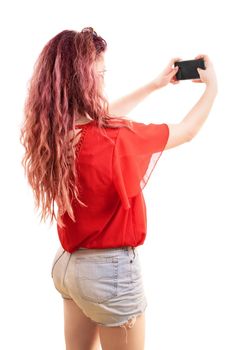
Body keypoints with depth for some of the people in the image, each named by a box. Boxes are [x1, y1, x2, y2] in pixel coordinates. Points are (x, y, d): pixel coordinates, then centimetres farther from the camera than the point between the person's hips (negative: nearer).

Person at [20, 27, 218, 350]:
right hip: (110, 269, -7)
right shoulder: (115, 139, -26)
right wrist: (212, 86, 8)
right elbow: (188, 130, -10)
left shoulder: (53, 132, -7)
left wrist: (156, 84, 20)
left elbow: (105, 117, 13)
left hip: (68, 263, 7)